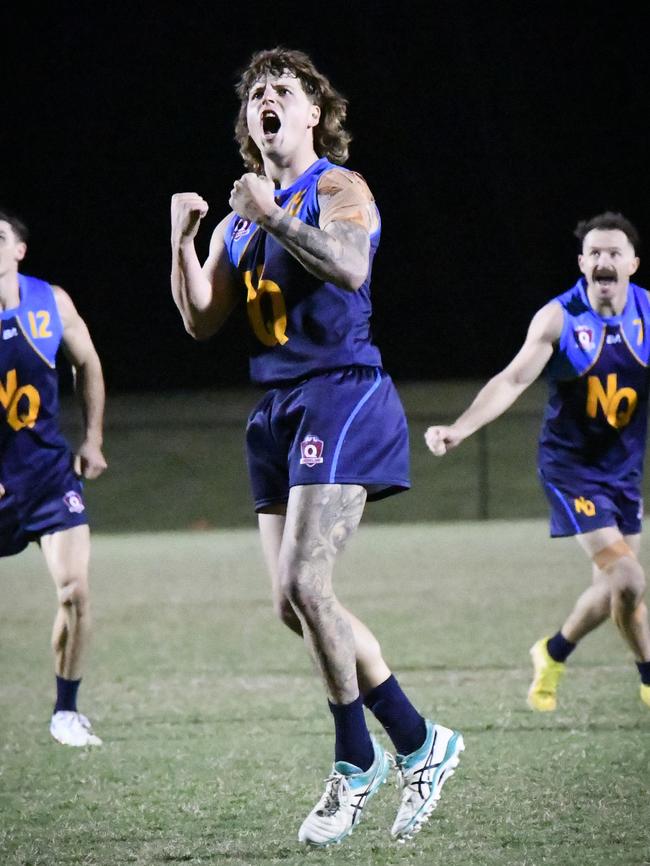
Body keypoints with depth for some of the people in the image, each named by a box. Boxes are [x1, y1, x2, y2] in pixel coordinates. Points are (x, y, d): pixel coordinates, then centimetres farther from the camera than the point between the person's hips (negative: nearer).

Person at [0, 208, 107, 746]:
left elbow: (87, 363, 13)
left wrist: (93, 440, 9)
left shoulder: (51, 304, -4)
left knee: (75, 589, -10)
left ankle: (66, 712, 5)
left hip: (47, 468, 2)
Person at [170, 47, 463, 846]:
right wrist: (182, 239, 2)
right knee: (295, 602, 5)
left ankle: (355, 765, -4)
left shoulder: (337, 189, -3)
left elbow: (350, 268, -23)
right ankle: (419, 743, 17)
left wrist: (274, 218, -22)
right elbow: (201, 321, 14)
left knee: (302, 584, -17)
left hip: (341, 392, -8)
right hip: (278, 408, 8)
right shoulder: (241, 216, 19)